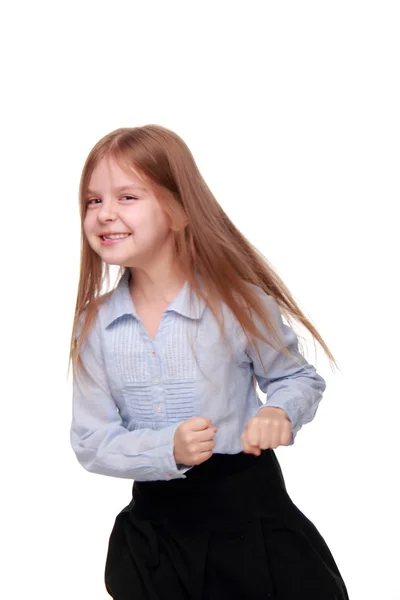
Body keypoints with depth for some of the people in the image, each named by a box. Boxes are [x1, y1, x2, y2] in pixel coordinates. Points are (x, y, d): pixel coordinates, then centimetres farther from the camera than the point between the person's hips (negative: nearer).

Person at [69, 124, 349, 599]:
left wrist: (280, 412, -22)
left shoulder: (237, 300, -12)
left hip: (248, 505, -2)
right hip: (156, 520, 2)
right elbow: (91, 443, -5)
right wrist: (168, 449, -23)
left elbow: (299, 378, 1)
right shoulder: (95, 324, -4)